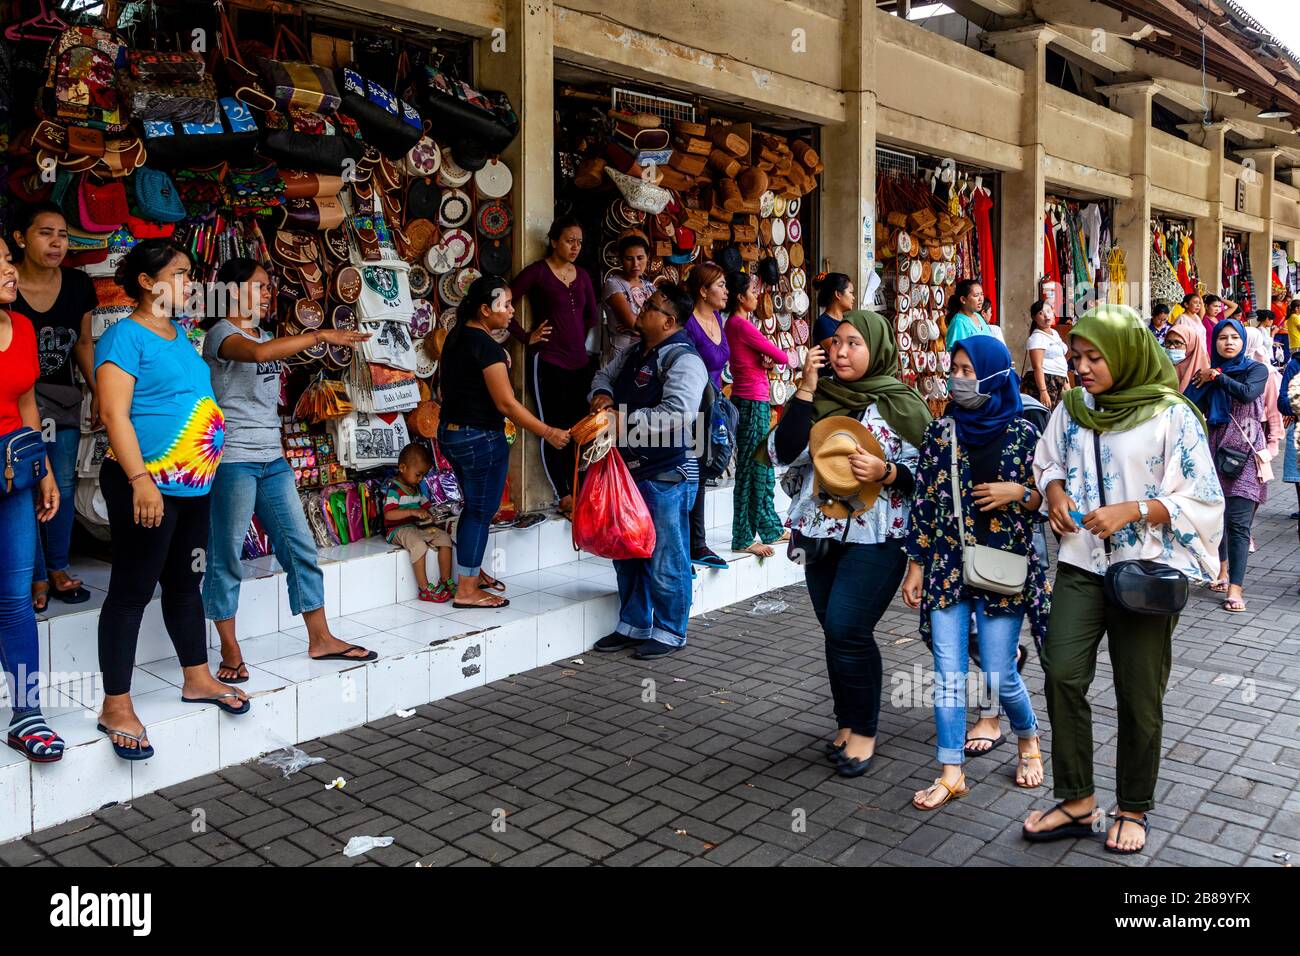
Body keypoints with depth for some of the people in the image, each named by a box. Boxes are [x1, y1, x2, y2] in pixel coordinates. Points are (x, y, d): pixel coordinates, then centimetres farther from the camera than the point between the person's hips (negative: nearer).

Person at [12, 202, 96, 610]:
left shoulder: (78, 285, -2)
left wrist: (101, 393, 8)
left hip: (63, 396, 4)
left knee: (63, 484, 8)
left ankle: (58, 568, 23)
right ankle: (37, 577, 10)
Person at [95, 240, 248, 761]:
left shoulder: (179, 335, 15)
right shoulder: (125, 337, -11)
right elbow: (114, 414, -18)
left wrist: (202, 472, 21)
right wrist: (142, 479, -25)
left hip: (193, 484, 9)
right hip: (147, 486, -8)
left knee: (185, 582, 17)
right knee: (132, 590, -3)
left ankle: (197, 678, 30)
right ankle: (116, 707, 4)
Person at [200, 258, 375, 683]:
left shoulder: (265, 334, 18)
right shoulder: (221, 333, -8)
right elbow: (258, 353, -32)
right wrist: (320, 335, -30)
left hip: (271, 460, 8)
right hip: (233, 459, -8)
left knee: (301, 548, 7)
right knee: (227, 556, 1)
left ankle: (320, 639, 14)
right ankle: (230, 651, 11)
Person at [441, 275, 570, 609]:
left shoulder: (456, 337, 8)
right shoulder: (486, 345, -20)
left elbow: (444, 386, 18)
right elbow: (506, 403, -23)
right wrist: (548, 433, -20)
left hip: (450, 432, 9)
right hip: (480, 438, -9)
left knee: (474, 506, 21)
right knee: (481, 511, 1)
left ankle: (471, 572, 33)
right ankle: (466, 590, 8)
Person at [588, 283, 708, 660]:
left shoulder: (683, 360, -16)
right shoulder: (633, 354, 13)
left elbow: (678, 414, -28)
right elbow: (605, 374, 28)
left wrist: (624, 420, -24)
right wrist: (603, 395, 4)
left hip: (666, 476, -9)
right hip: (629, 470, 9)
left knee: (665, 559, 1)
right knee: (628, 554, 17)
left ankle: (670, 633, 17)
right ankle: (633, 626, 32)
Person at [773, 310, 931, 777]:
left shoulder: (901, 403, -3)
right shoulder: (819, 397, 6)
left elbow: (924, 473, -1)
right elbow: (784, 452, -6)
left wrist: (885, 472, -20)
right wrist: (806, 390, -10)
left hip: (876, 536, -4)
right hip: (821, 532, 4)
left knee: (847, 629, -11)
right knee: (835, 631, 10)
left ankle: (862, 730, 7)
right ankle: (848, 722, 26)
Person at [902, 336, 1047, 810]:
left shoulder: (1021, 433, -3)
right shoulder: (940, 432, 3)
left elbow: (1047, 498, 3)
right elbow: (923, 502, 5)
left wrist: (1017, 493, -17)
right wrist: (916, 566, 4)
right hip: (947, 567, 2)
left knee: (999, 675, 3)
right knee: (948, 673, 2)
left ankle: (1028, 738, 34)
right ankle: (951, 773, 13)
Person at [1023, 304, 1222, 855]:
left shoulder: (1171, 415, -9)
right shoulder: (1072, 409, 4)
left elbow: (1203, 500, -8)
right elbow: (1048, 462, 20)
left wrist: (1132, 511, -20)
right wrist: (1055, 493, -2)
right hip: (1081, 565, 4)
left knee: (1138, 696, 6)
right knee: (1062, 676, -5)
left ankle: (1134, 809, 25)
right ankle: (1076, 802, 12)